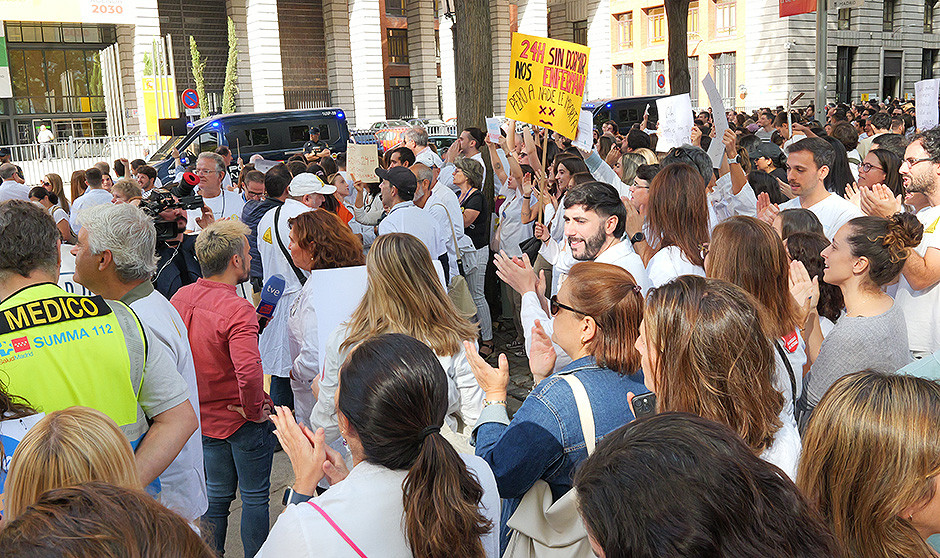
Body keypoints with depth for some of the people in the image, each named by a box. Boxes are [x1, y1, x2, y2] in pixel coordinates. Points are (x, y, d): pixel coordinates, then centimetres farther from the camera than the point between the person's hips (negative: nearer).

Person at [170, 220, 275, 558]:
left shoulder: (180, 298, -4)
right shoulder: (237, 310, -27)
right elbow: (249, 371, -38)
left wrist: (196, 397, 14)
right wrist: (254, 410, -21)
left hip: (203, 416, 7)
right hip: (242, 422, -7)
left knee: (216, 494, 21)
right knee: (255, 497, 11)